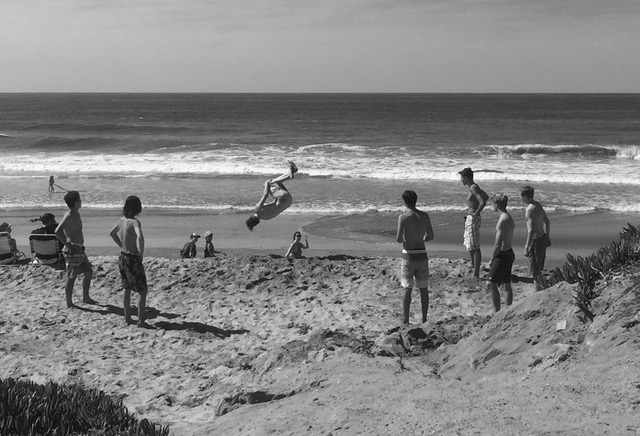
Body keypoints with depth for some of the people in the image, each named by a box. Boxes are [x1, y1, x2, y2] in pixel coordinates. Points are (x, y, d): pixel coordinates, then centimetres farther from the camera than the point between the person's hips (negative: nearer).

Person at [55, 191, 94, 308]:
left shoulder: (76, 215, 12)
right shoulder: (69, 216, -17)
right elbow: (58, 231, -28)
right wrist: (68, 245, -23)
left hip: (79, 249, 10)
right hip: (73, 250, -10)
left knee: (89, 272, 15)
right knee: (71, 277, -3)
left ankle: (85, 297, 25)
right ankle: (69, 303, 5)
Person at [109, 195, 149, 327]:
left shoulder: (122, 220, 3)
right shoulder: (135, 222, -20)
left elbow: (112, 233, 18)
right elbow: (140, 238, -37)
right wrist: (141, 253, -23)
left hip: (122, 258, 8)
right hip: (133, 260, -8)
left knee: (127, 289, 18)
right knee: (142, 291, 3)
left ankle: (127, 318, 25)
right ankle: (141, 320, 1)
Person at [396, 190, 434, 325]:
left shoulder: (403, 217, -11)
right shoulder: (425, 216, 1)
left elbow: (398, 239, -15)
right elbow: (431, 236, 8)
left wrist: (404, 240, 8)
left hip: (408, 255, -3)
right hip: (422, 254, 3)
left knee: (407, 289, 1)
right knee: (423, 288, 11)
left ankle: (405, 320, 0)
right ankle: (424, 319, 15)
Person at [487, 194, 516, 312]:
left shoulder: (503, 221, -21)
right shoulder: (509, 218, 11)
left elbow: (498, 244, -24)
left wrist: (492, 259, -12)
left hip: (503, 255, -10)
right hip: (509, 253, 10)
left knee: (491, 284, -8)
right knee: (507, 285, 16)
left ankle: (497, 312, -9)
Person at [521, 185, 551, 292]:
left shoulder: (530, 209, -21)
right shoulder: (538, 205, 7)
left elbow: (531, 230, -27)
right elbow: (547, 222, 16)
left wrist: (527, 246, -24)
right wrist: (548, 237, 26)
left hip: (536, 240, -9)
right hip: (543, 238, 9)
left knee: (535, 270, -1)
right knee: (538, 268, 20)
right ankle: (542, 289, 28)